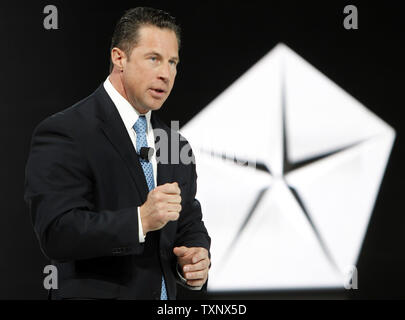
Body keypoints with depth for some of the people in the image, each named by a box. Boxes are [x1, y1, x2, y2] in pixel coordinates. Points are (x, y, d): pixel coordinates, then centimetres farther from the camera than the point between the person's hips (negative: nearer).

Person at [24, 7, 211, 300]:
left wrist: (198, 259, -4)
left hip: (166, 296, 6)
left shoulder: (175, 144, 9)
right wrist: (139, 220, -28)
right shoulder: (63, 133, -12)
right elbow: (56, 234, -20)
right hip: (94, 293, -6)